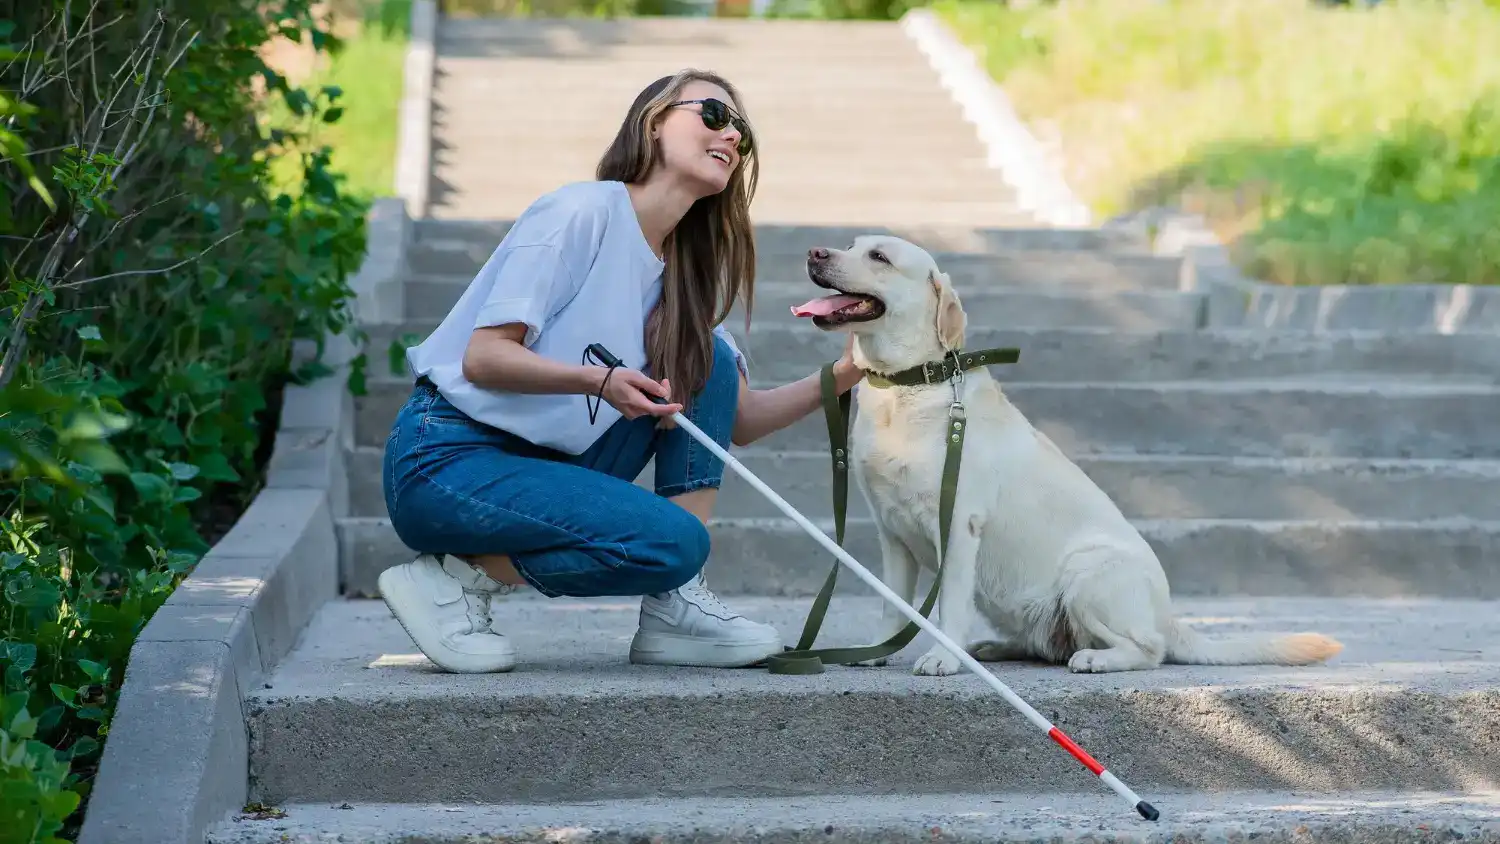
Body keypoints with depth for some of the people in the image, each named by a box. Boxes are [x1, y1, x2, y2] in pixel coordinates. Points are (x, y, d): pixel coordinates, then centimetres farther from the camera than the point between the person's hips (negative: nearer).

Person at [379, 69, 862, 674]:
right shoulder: (583, 212, -12)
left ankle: (674, 606, -4)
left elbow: (739, 421, 8)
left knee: (710, 359, -1)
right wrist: (598, 381, -32)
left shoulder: (684, 272, 13)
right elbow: (483, 358, -17)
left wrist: (839, 377, -7)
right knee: (674, 541, -23)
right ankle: (450, 577, -8)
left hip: (547, 464, 8)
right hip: (446, 459, -8)